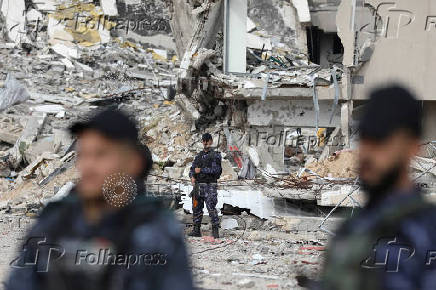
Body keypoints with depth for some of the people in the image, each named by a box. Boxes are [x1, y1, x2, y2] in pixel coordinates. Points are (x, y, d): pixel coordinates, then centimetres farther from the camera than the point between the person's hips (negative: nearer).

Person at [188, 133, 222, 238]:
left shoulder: (215, 155, -3)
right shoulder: (199, 156, 16)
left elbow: (216, 169, -15)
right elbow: (192, 169, 17)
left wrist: (201, 170, -14)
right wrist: (192, 176, -4)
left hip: (210, 186, -6)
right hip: (198, 186, 6)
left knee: (211, 208, -12)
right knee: (196, 208, 7)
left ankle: (215, 231, -10)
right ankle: (196, 230, 14)